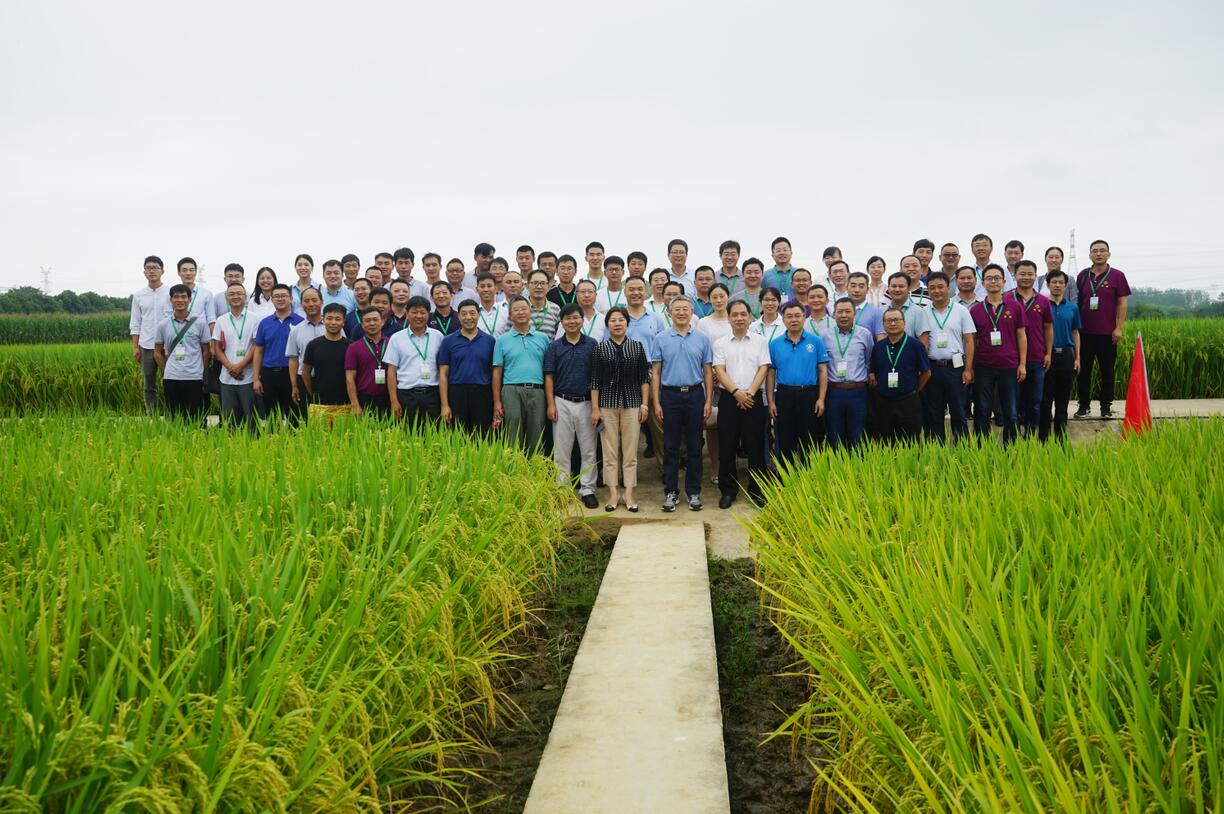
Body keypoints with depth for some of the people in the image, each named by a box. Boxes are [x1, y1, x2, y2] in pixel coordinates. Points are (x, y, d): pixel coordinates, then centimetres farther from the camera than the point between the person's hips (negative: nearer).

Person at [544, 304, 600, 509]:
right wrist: (551, 404, -5)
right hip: (562, 403, 0)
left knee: (588, 449, 3)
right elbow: (549, 377, 3)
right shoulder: (554, 347, 4)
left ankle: (587, 489, 11)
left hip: (586, 402, 0)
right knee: (561, 449, 4)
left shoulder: (592, 345, 3)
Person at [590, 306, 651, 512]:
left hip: (632, 403, 1)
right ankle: (613, 493, 9)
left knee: (630, 450, 2)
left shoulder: (637, 347, 5)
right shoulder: (600, 348, 2)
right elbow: (595, 381, 2)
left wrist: (644, 404, 0)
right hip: (608, 404, 0)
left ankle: (629, 493, 8)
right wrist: (595, 408, -3)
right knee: (610, 451, 2)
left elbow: (644, 377, 6)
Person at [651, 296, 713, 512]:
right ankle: (671, 492, 12)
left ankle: (694, 492, 14)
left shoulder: (702, 338, 4)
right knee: (671, 447, 5)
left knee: (695, 447, 6)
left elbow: (708, 372, 6)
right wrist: (656, 403, -4)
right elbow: (655, 373, 3)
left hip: (695, 395, 1)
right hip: (670, 395, -1)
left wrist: (708, 402, -1)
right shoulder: (661, 339, 3)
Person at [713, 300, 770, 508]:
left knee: (755, 445, 3)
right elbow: (719, 371, -1)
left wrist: (750, 392, -11)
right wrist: (736, 392, -13)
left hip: (753, 398, 0)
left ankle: (757, 489, 12)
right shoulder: (721, 343, 7)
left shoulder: (760, 341, 8)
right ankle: (728, 490, 11)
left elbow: (763, 368, 1)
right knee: (727, 446, 2)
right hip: (728, 398, 0)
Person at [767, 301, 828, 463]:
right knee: (785, 445, 7)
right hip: (784, 396, 1)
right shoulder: (775, 344, 5)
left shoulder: (816, 342, 2)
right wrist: (771, 401, 1)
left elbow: (823, 371, 2)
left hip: (809, 396, -1)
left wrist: (821, 399, -6)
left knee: (810, 444, 5)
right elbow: (771, 374, 7)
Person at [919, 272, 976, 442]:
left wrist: (968, 369, -5)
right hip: (932, 368, 2)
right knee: (933, 414, 7)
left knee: (958, 412, 2)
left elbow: (969, 341, 1)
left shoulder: (961, 311, 3)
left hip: (955, 367, -2)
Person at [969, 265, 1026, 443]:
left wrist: (1022, 364, 0)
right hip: (983, 367, 0)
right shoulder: (975, 310, 4)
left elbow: (1021, 336, 5)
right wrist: (969, 367, 1)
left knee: (1010, 412, 6)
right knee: (982, 411, 5)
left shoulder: (1015, 307, 3)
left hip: (1009, 366, 0)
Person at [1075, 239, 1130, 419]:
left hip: (1107, 333, -2)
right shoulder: (1083, 276, 7)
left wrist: (1119, 328, -8)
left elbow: (1122, 303, -1)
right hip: (1085, 331, 2)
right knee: (1083, 369, 5)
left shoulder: (1117, 276, 0)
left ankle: (1106, 406, 13)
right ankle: (1084, 405, 14)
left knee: (1107, 371, 4)